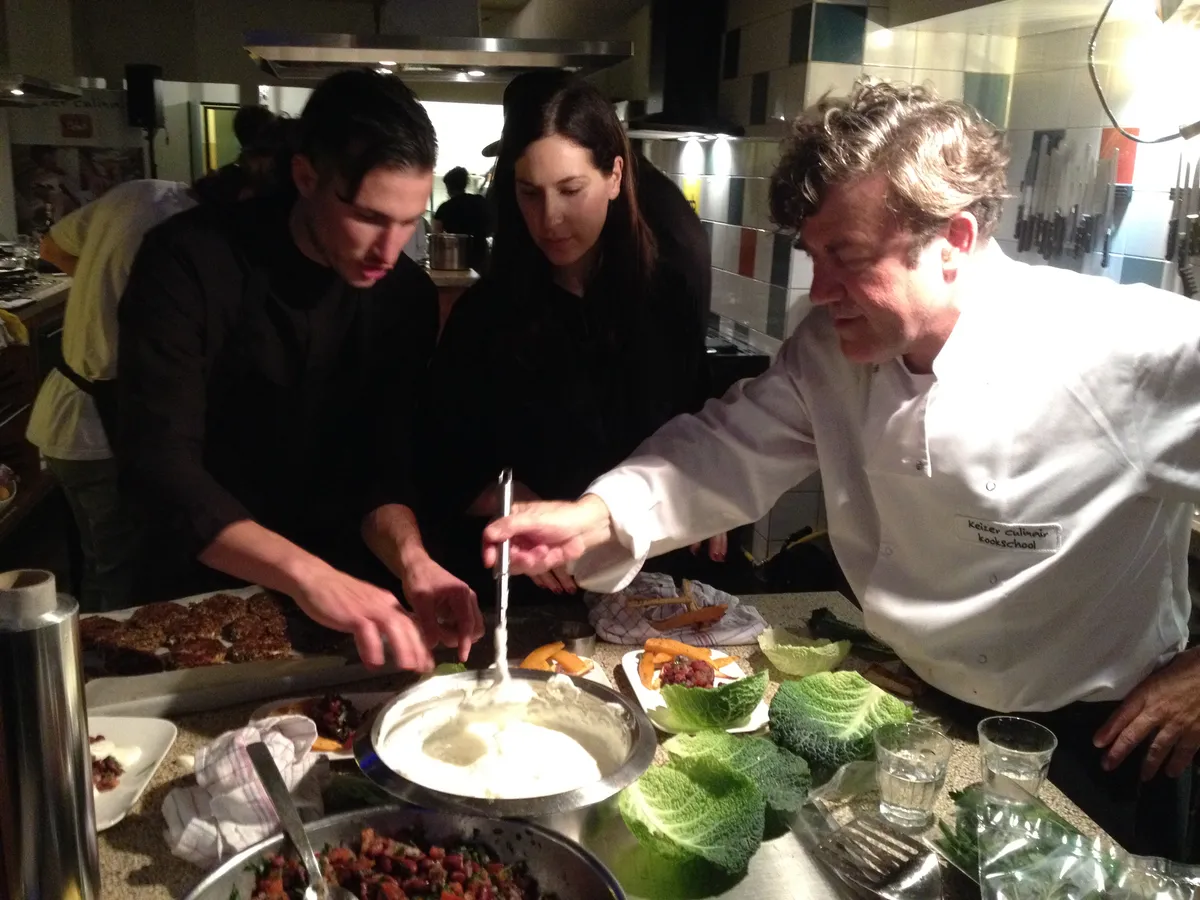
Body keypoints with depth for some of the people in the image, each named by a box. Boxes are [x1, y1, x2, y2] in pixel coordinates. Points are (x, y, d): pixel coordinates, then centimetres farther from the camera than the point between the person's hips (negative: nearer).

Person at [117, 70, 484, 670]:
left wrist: (410, 558, -28)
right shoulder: (189, 262, -18)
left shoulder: (407, 296, -6)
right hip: (205, 593, -2)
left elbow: (382, 464, -6)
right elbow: (160, 466, -27)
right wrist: (306, 574, -41)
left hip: (339, 583, 3)